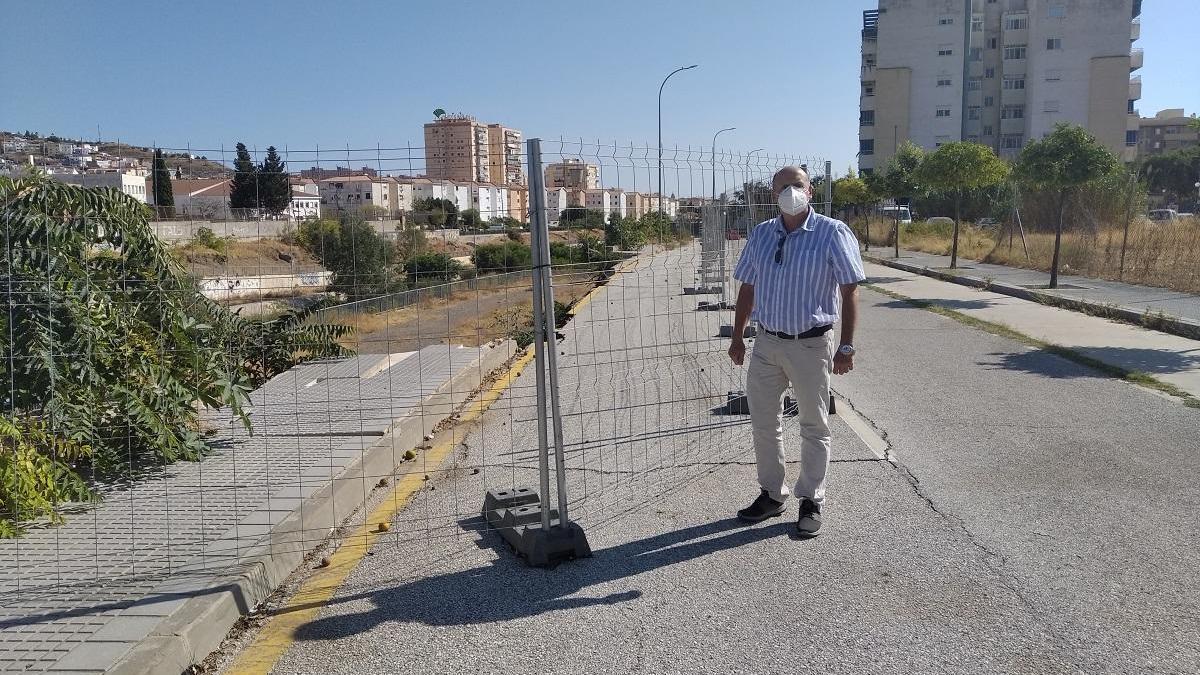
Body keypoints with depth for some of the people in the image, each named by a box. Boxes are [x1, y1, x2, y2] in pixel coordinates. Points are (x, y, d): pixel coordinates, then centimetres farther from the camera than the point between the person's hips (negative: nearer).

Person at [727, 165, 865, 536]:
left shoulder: (833, 233, -7)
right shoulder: (761, 234, 7)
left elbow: (849, 291, -9)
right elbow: (747, 288, 13)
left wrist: (846, 346, -13)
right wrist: (738, 336, 12)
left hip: (811, 345, -5)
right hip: (766, 343, 5)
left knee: (814, 426, 7)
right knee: (763, 422, 12)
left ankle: (811, 502, 20)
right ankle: (772, 495, 27)